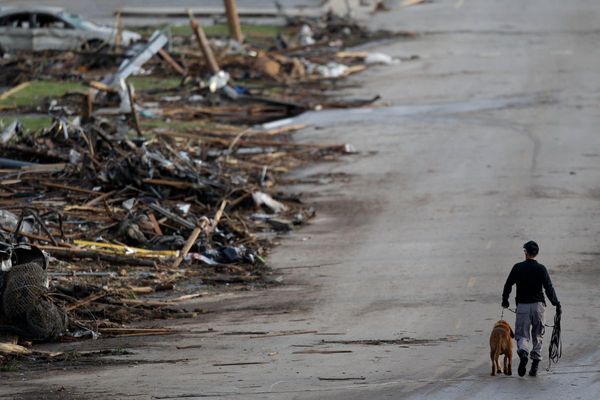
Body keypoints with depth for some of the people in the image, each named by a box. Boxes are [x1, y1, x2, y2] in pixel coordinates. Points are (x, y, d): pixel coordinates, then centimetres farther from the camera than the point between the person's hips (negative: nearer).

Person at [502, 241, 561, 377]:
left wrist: (505, 299, 23)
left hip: (522, 305, 0)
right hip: (538, 305, 0)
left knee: (522, 335, 3)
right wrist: (557, 304, -3)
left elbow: (508, 285, 7)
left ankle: (523, 353, -29)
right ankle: (535, 365, 10)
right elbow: (549, 288, -8)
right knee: (537, 336, 12)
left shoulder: (518, 268, 0)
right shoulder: (541, 269, -3)